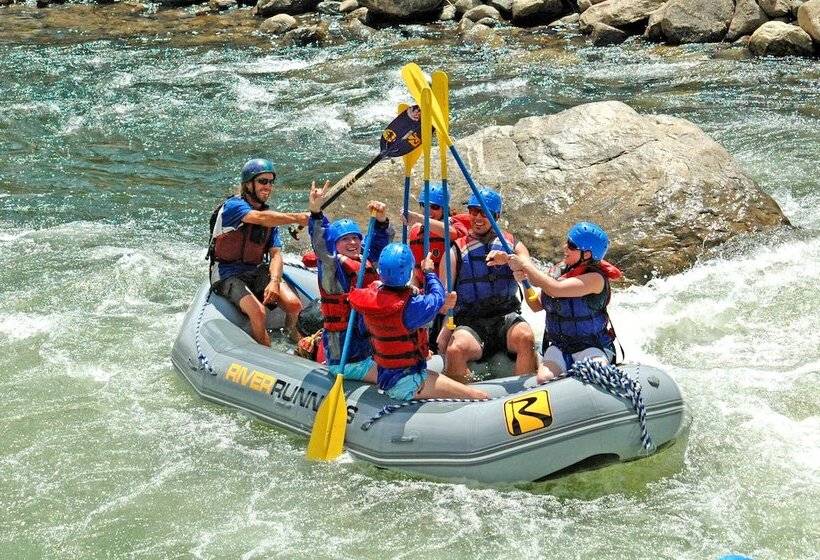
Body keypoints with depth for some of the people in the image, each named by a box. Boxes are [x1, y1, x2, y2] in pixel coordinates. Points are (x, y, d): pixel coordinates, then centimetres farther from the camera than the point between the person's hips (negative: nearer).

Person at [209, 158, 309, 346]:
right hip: (228, 275, -6)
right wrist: (297, 218, -42)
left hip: (258, 272, 6)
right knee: (258, 312, -31)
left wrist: (274, 281, -19)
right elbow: (260, 218, -34)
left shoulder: (270, 215, 10)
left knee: (294, 304, -18)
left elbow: (275, 254, 0)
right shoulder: (233, 206, -12)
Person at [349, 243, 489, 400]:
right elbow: (437, 298, -3)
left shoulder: (372, 294, -4)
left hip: (386, 379, 9)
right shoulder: (409, 306, -24)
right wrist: (429, 272, 14)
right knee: (480, 398, -15)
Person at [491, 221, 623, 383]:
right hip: (558, 348, 5)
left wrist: (525, 264, -19)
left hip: (592, 349, -5)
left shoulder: (595, 278, -16)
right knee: (543, 379, -25)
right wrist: (524, 279, -3)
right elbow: (537, 305, 15)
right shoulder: (559, 271, 6)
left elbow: (555, 289, -29)